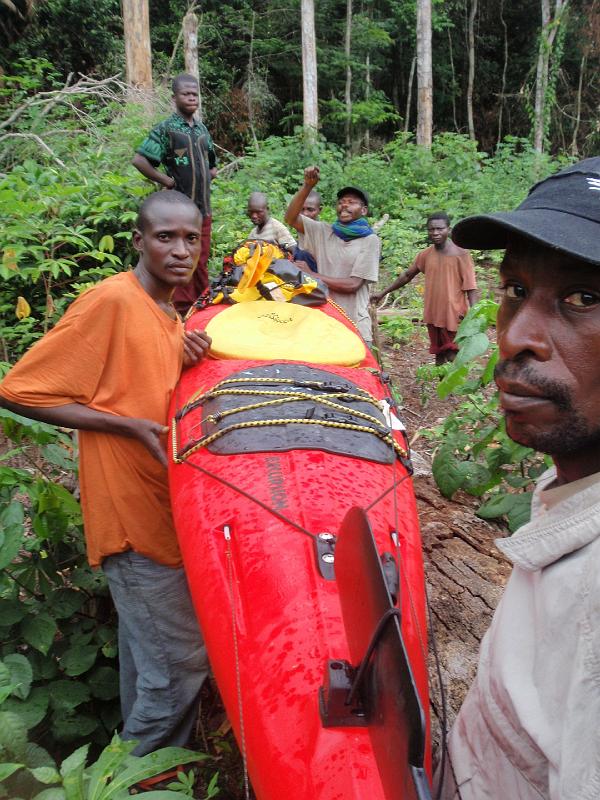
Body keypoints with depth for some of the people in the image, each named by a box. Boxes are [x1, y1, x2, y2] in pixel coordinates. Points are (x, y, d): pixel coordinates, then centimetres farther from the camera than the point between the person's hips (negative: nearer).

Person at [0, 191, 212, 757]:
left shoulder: (167, 314, 10)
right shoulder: (112, 299, -16)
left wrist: (186, 362, -7)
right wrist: (132, 425, -21)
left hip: (163, 509, 8)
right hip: (134, 515, -8)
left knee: (147, 653, 20)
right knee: (181, 657, 0)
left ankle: (139, 763, 39)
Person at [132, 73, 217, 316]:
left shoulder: (202, 129, 15)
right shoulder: (165, 129, -5)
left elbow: (212, 165, 29)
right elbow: (139, 160, -14)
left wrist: (208, 176, 11)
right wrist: (166, 181, -12)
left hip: (203, 207, 6)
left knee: (202, 261, 11)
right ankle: (183, 311, 3)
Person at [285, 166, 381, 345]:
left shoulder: (370, 241, -1)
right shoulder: (323, 232, 9)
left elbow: (352, 284, -9)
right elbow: (291, 218, 1)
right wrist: (308, 186, -10)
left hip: (354, 325, -3)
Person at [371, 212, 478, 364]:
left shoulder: (461, 255, -9)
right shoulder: (425, 255, 6)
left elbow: (470, 287, -11)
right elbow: (407, 275, 18)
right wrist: (383, 292, 19)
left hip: (454, 316, -5)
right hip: (433, 316, 5)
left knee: (454, 358, -7)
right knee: (439, 355, 12)